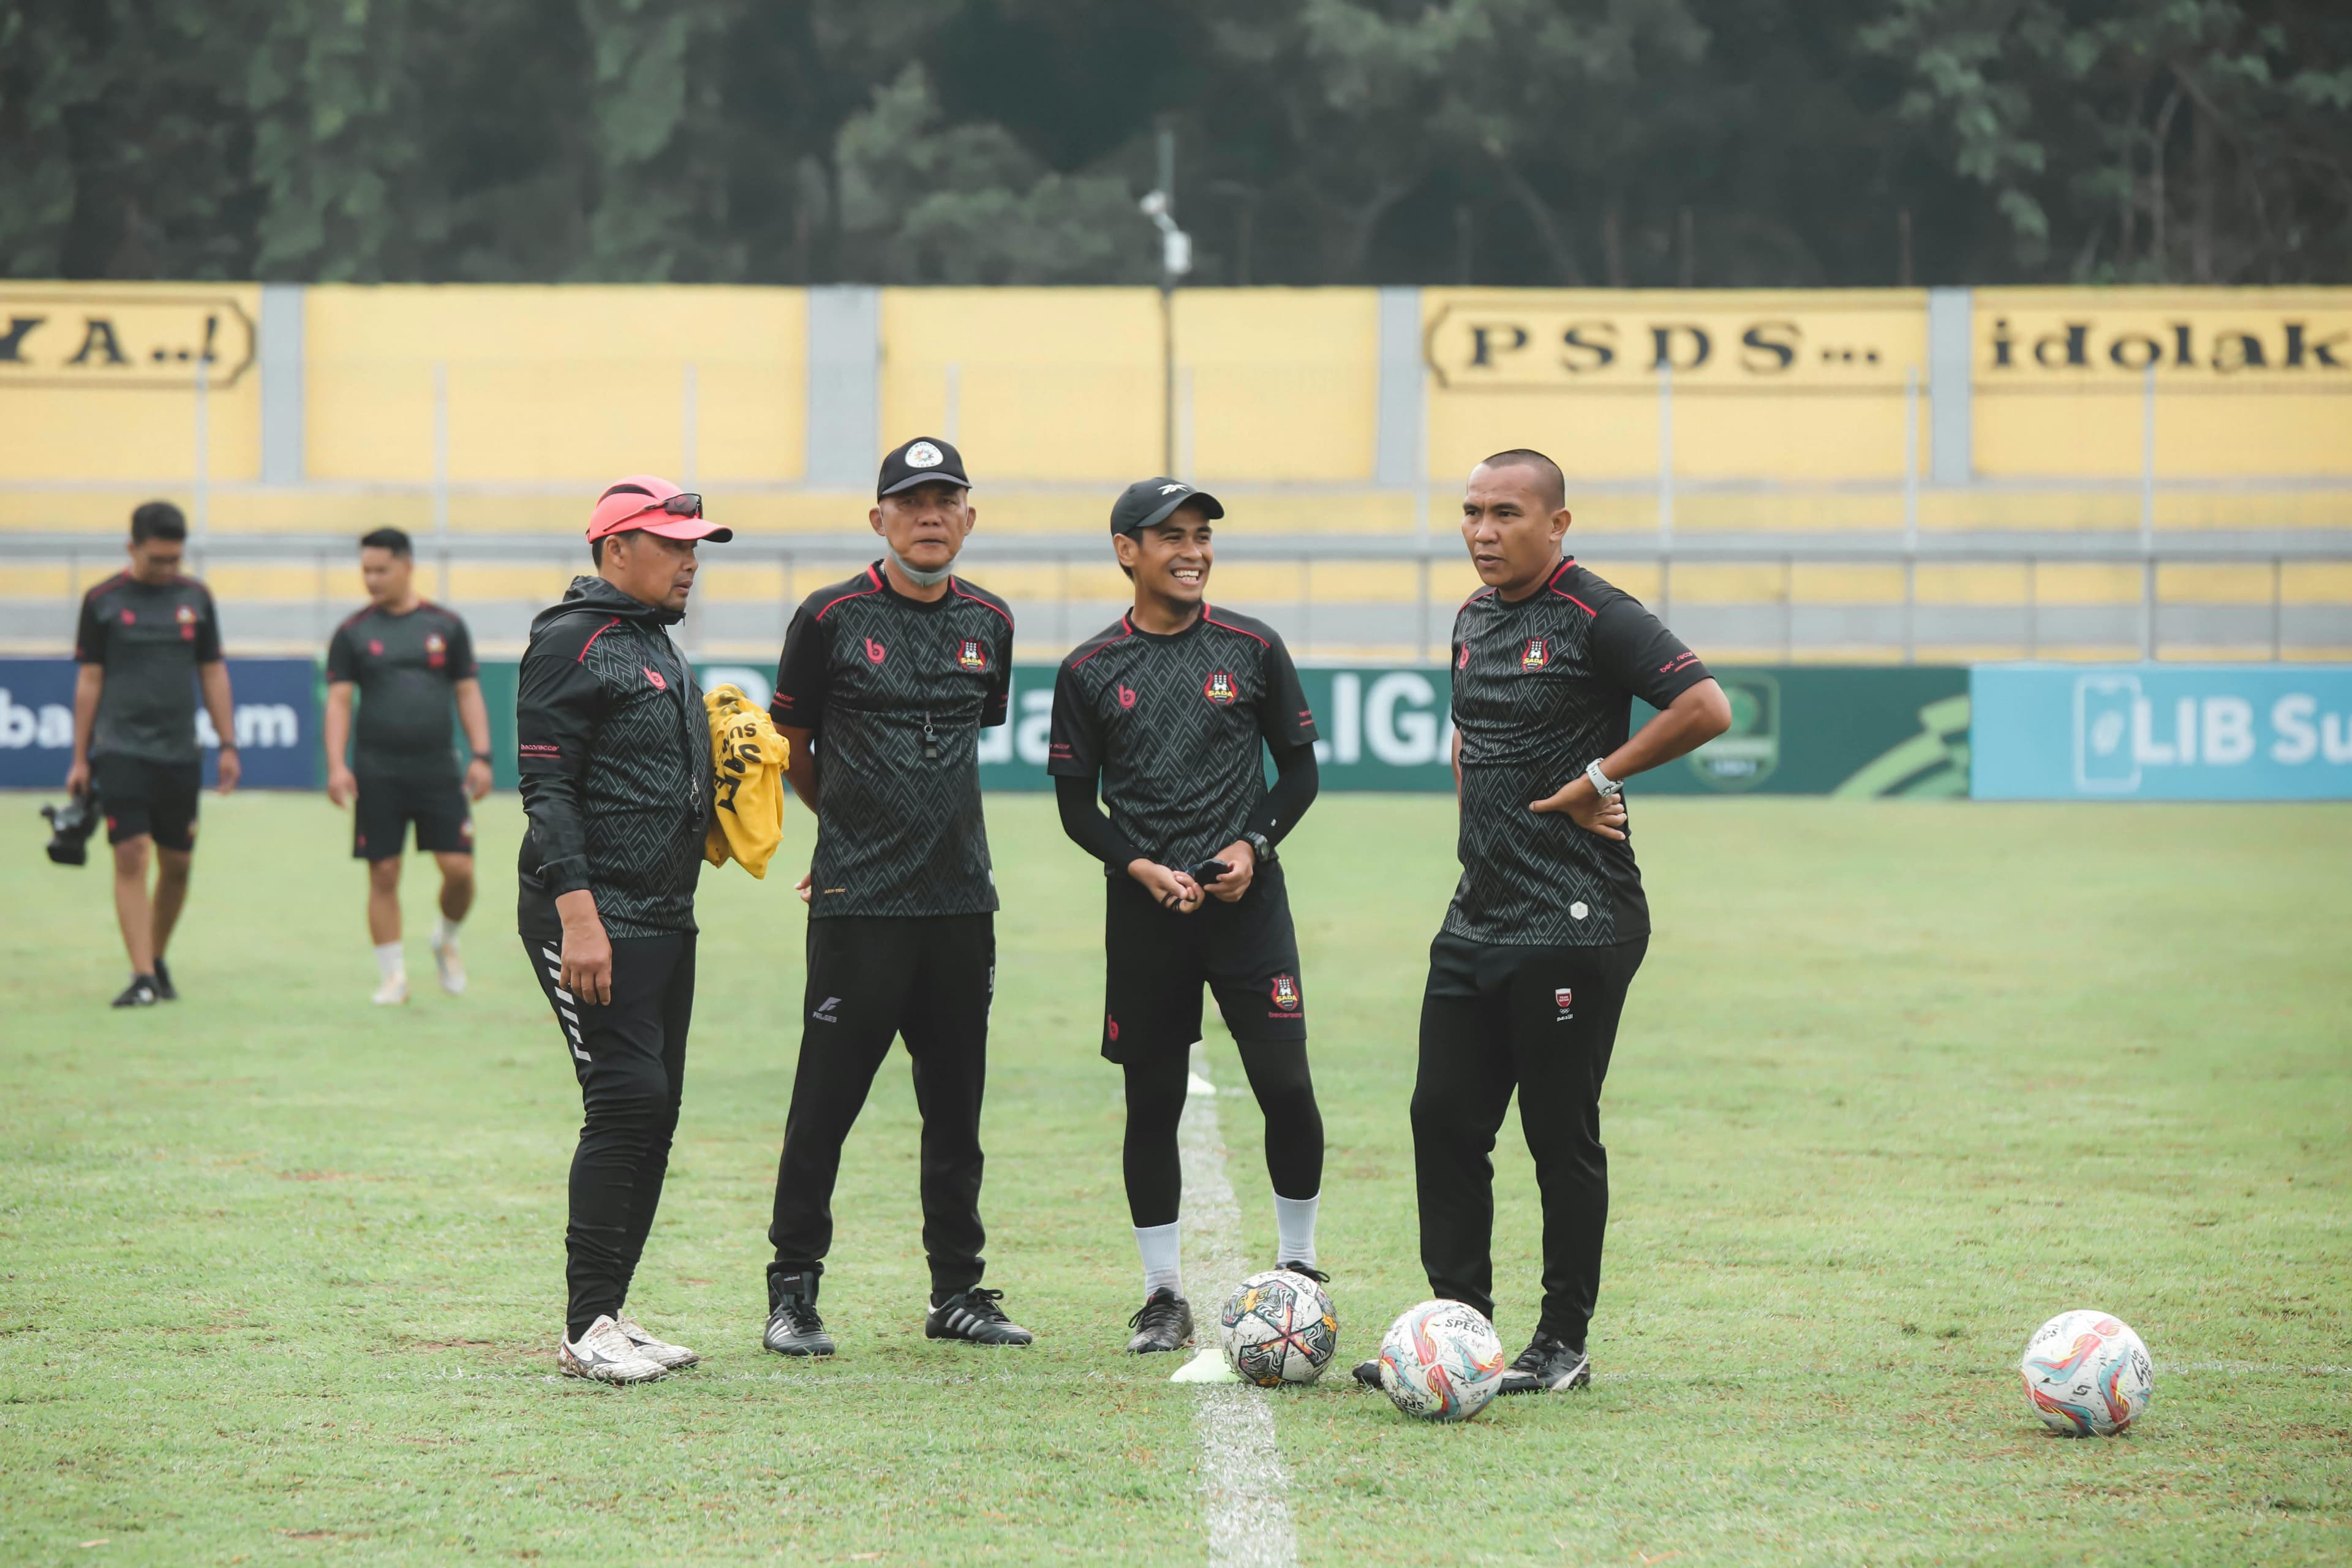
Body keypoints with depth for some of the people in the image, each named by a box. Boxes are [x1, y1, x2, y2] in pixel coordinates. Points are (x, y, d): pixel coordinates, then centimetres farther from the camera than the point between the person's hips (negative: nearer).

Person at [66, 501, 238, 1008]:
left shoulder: (196, 597, 8)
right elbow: (89, 680, 3)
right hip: (121, 750, -3)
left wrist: (228, 745, 8)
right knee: (131, 857, -11)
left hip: (180, 752, 3)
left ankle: (158, 960, 26)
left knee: (177, 865, 7)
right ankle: (142, 977, -12)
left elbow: (213, 673, 13)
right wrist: (80, 760, 2)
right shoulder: (103, 601, 0)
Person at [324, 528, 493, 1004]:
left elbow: (468, 693, 8)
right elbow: (338, 701, 1)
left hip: (437, 769, 1)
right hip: (378, 774, -1)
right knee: (384, 875, -1)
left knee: (459, 869, -5)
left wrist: (481, 756, -1)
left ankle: (446, 940, 24)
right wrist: (337, 765, -11)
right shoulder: (353, 634, 3)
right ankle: (392, 975, 8)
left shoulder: (446, 626, 6)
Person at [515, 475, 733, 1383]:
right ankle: (586, 1329, -10)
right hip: (593, 919, -10)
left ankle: (606, 1318, 13)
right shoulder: (572, 644, -10)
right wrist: (579, 917, -23)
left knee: (652, 1114, 8)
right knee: (627, 1102, -14)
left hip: (666, 922, 10)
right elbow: (547, 788, -16)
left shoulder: (656, 645, 20)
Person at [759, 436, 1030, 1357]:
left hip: (961, 900, 4)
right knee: (827, 1100, -2)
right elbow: (793, 748, 7)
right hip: (858, 902, -4)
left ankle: (958, 1291, 18)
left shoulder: (988, 623, 9)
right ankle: (793, 1293, 7)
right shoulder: (832, 618, -3)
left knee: (956, 1105, 10)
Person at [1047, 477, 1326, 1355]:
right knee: (1152, 1101, 3)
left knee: (1286, 1087, -5)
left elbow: (1299, 769, 10)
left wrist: (1254, 845, -7)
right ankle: (1164, 1294, 11)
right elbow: (1076, 804, 6)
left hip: (1246, 897, 0)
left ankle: (1298, 1267, 12)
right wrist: (1143, 869, -10)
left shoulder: (1253, 649, 4)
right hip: (1143, 910, 0)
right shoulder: (1091, 672, 3)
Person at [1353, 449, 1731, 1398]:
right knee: (1443, 1120, 6)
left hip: (1574, 927, -8)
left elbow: (1706, 709, -20)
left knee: (1562, 1136, -1)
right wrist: (1479, 814, 15)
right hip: (1477, 920, 8)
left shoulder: (1597, 620, -11)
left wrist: (1597, 776, -14)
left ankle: (1564, 1344, 8)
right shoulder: (1474, 622, 14)